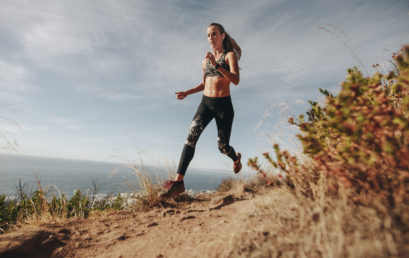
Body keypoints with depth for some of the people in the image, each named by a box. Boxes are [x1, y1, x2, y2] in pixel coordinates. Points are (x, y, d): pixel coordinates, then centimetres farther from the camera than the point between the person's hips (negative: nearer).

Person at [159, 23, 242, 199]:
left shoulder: (230, 55, 2)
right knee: (191, 136, -19)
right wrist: (187, 92, 10)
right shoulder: (205, 60, 17)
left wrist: (217, 65, -23)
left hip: (223, 105, -3)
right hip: (206, 103, 4)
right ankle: (178, 181, -21)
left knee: (223, 146, 4)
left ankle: (236, 158, 42)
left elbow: (236, 80, -14)